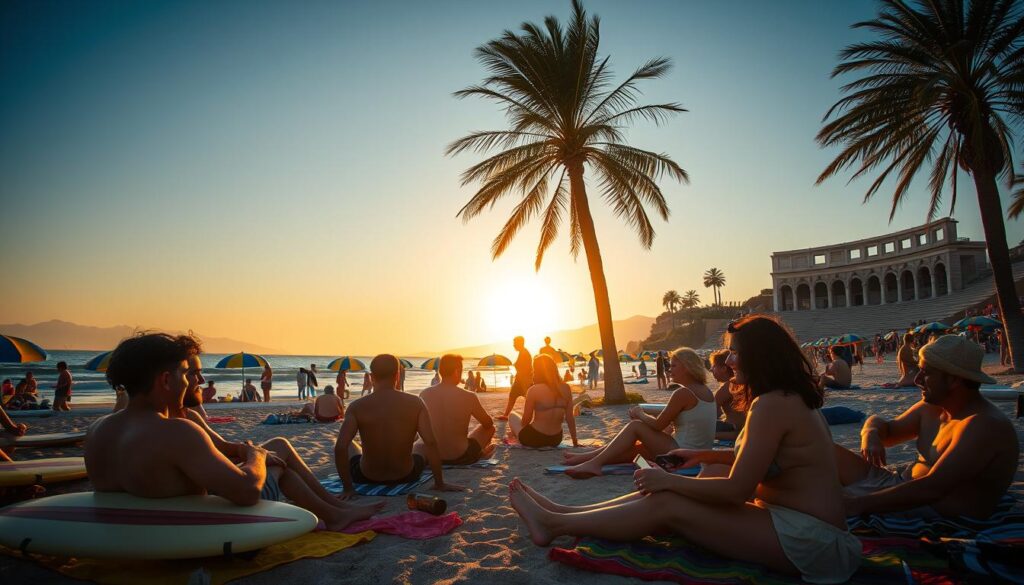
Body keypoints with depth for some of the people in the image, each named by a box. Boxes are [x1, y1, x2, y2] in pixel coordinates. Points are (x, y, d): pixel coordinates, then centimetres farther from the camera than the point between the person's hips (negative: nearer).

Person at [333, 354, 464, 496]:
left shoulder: (357, 407, -15)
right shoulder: (415, 403, -13)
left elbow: (340, 447, -22)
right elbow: (431, 443, -18)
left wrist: (347, 487, -12)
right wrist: (440, 484, -9)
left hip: (366, 477, 0)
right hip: (404, 476, 1)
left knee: (349, 445, 32)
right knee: (423, 448, 34)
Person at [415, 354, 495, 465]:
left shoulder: (424, 394, -9)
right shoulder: (468, 397, -16)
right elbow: (488, 424, 0)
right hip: (460, 457, -3)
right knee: (490, 428, 21)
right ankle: (479, 453, 44)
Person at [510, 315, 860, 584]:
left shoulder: (771, 404, -21)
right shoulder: (794, 399, 10)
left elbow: (736, 490, -21)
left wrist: (669, 480, -11)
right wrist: (703, 455, 13)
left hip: (805, 540, -9)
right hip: (808, 529, 9)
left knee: (666, 504, -10)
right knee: (667, 491, 7)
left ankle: (555, 524, 1)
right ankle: (564, 514, 11)